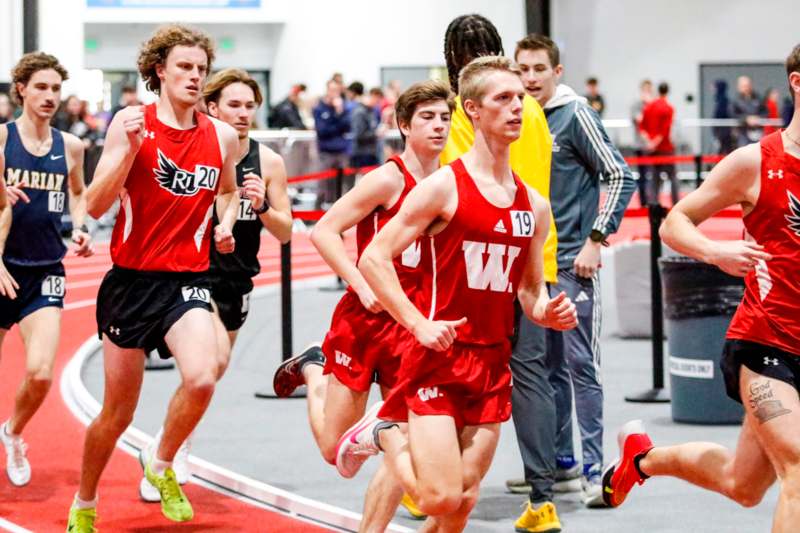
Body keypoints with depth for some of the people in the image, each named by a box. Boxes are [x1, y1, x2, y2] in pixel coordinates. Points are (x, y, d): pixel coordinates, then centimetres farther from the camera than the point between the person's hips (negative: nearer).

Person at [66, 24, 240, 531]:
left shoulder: (222, 136, 3)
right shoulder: (131, 123, -6)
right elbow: (96, 205, -12)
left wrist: (226, 224, 5)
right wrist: (131, 148, -23)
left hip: (187, 280, 2)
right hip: (131, 279, -2)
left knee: (202, 378, -26)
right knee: (117, 412, 7)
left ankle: (161, 465, 2)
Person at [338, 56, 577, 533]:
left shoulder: (535, 206, 10)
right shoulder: (445, 187, -9)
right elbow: (374, 259, -10)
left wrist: (548, 312, -2)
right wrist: (419, 324, -18)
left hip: (494, 363, 6)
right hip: (438, 356, -6)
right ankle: (383, 433, 16)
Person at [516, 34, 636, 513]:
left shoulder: (576, 115, -8)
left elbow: (621, 176, -10)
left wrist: (596, 240, -14)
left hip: (573, 262, -6)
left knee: (581, 365, -7)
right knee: (547, 366, 11)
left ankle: (595, 467, -4)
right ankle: (557, 458, 20)